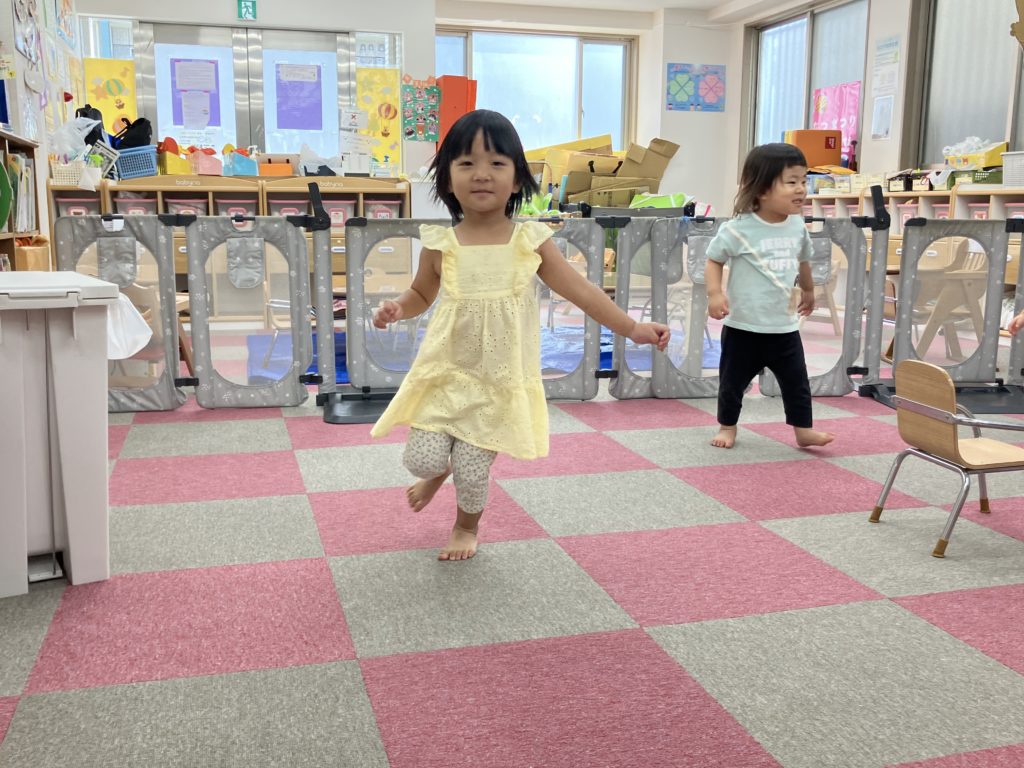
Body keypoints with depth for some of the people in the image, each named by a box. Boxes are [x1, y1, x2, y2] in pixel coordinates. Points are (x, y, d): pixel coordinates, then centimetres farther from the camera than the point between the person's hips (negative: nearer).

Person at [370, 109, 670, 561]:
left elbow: (580, 290, -4)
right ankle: (439, 471, 35)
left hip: (500, 381, -1)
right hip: (444, 372, 1)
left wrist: (631, 328, -9)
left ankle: (466, 527, 36)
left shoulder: (531, 241, -7)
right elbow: (421, 294, 11)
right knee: (422, 458, -6)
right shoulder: (441, 244, -5)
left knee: (472, 471, 1)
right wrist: (395, 311, -10)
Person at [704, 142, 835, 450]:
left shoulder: (797, 226, 1)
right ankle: (727, 427, 29)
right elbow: (714, 261, -7)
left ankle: (803, 430, 22)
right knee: (733, 382, 10)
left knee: (797, 381, 8)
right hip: (743, 326, -4)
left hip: (785, 326, 4)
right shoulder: (738, 229, -16)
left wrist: (808, 290, 33)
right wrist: (715, 293, -22)